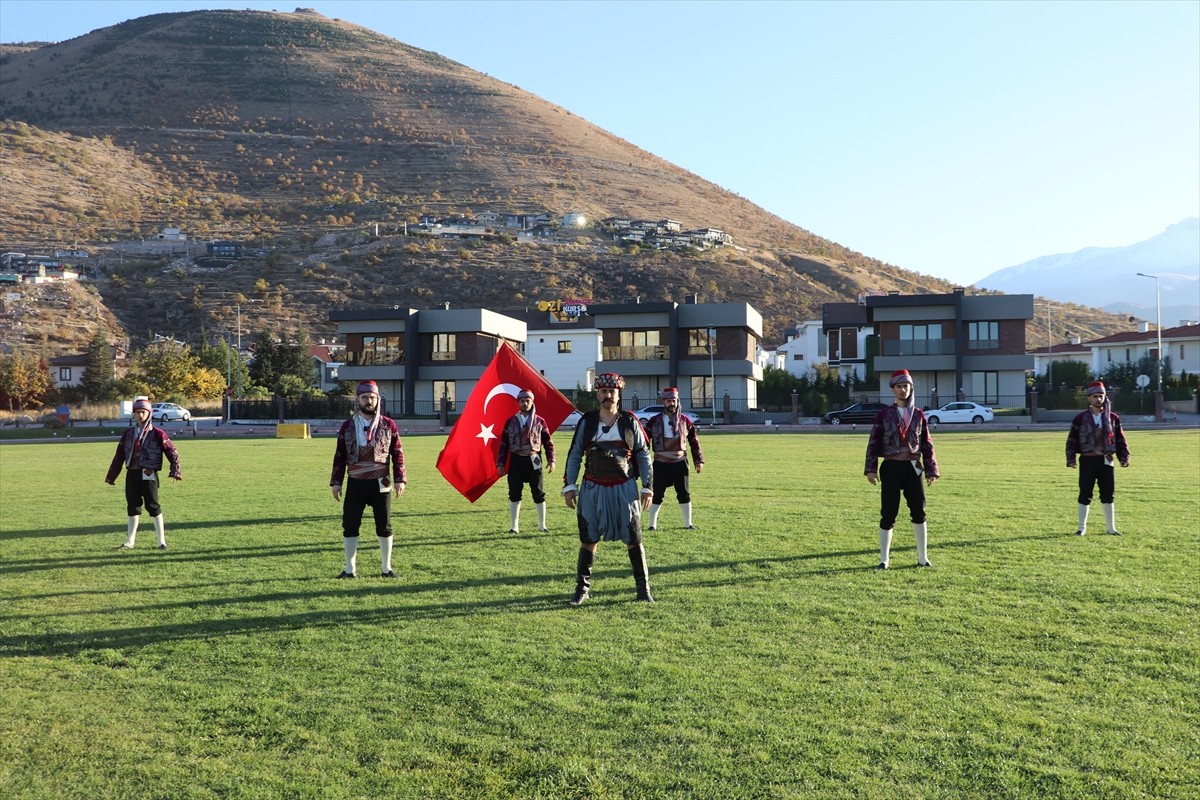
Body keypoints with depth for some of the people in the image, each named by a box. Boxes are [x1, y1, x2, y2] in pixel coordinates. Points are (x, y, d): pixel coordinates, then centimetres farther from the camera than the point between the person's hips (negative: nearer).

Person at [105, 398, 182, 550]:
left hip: (148, 474, -5)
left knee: (153, 506, -4)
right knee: (133, 507, 12)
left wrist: (175, 471, -16)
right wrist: (111, 476, 16)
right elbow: (119, 456, 15)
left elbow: (172, 452, -6)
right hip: (131, 474, 5)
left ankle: (162, 542, 4)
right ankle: (129, 542, 20)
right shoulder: (128, 433, 11)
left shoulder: (157, 434, -3)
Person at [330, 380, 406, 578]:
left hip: (380, 484, -1)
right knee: (350, 525, 2)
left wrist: (400, 479, -3)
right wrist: (336, 481, 3)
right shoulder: (348, 426, 4)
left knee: (384, 526, 6)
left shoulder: (388, 425, 1)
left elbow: (397, 454, 2)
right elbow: (340, 456, 7)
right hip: (355, 484, 1)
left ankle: (386, 568, 18)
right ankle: (350, 569, 14)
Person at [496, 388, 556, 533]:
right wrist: (500, 464, 2)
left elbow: (548, 442, 5)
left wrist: (551, 459, -5)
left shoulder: (539, 421, 3)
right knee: (514, 494, 5)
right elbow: (504, 444, 6)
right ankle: (514, 526, 14)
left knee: (538, 494, 4)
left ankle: (542, 525, 14)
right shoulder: (511, 422, 5)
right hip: (516, 461, 1)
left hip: (533, 461, -1)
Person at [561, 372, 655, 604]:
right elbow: (574, 455, 6)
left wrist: (647, 488, 0)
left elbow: (643, 456, 5)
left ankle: (643, 588, 14)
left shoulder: (630, 422, 1)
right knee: (588, 540, 6)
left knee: (633, 540, 2)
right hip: (592, 489, 1)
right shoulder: (586, 422, 2)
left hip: (624, 488, 0)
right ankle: (582, 588, 18)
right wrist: (569, 486, 1)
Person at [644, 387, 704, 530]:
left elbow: (694, 442, 8)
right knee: (657, 494, 3)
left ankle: (688, 524, 19)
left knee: (684, 494, 7)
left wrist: (699, 461, 5)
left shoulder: (685, 421, 3)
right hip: (660, 463, -1)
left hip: (680, 463, 1)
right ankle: (652, 524, 13)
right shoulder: (654, 421, -1)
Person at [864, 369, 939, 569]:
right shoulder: (883, 415, 1)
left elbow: (927, 444, 8)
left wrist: (931, 470, 2)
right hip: (891, 468, -2)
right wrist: (871, 469, -11)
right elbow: (873, 443, -2)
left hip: (913, 468, 2)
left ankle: (923, 558, 17)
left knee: (919, 513, 5)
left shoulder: (919, 415, 6)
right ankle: (884, 559, 8)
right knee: (888, 514, 0)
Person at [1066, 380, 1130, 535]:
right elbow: (1072, 440, -2)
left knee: (1108, 495, 6)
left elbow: (1120, 440, 9)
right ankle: (1082, 528, 11)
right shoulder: (1080, 418, 0)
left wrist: (1124, 457, -2)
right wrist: (1071, 458, -12)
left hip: (1106, 461, 2)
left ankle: (1111, 528, 17)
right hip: (1087, 461, -2)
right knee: (1085, 495, 1)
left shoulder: (1113, 418, 7)